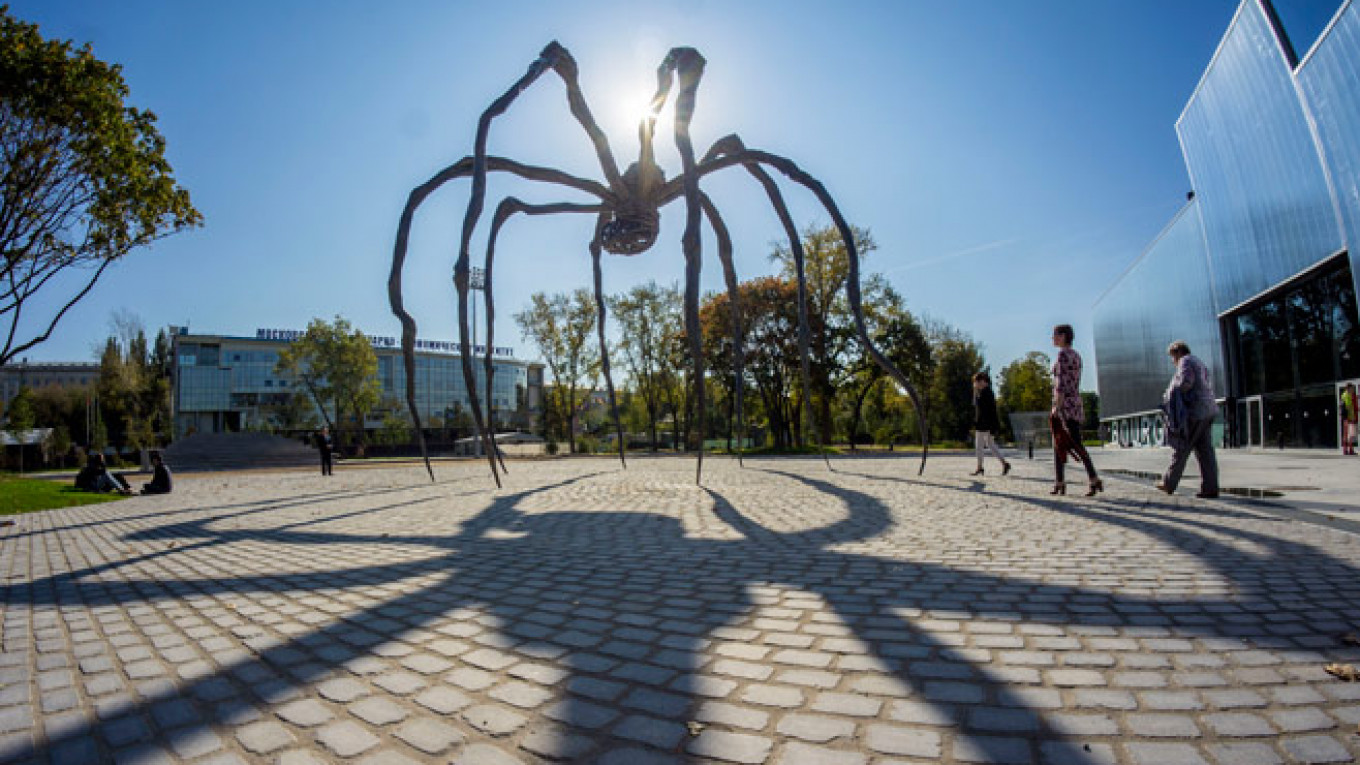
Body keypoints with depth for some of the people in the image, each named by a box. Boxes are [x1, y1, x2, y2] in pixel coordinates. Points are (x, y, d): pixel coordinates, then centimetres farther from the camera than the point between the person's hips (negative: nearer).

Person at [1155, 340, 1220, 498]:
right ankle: (1210, 488, 2)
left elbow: (1185, 382, -20)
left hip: (1194, 412, -9)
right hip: (1208, 410, 9)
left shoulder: (1185, 361, -5)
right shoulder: (1200, 363, 23)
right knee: (1205, 451, 5)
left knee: (1181, 449, -2)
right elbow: (1210, 386, 23)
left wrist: (1170, 394, -5)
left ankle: (1169, 483, 4)